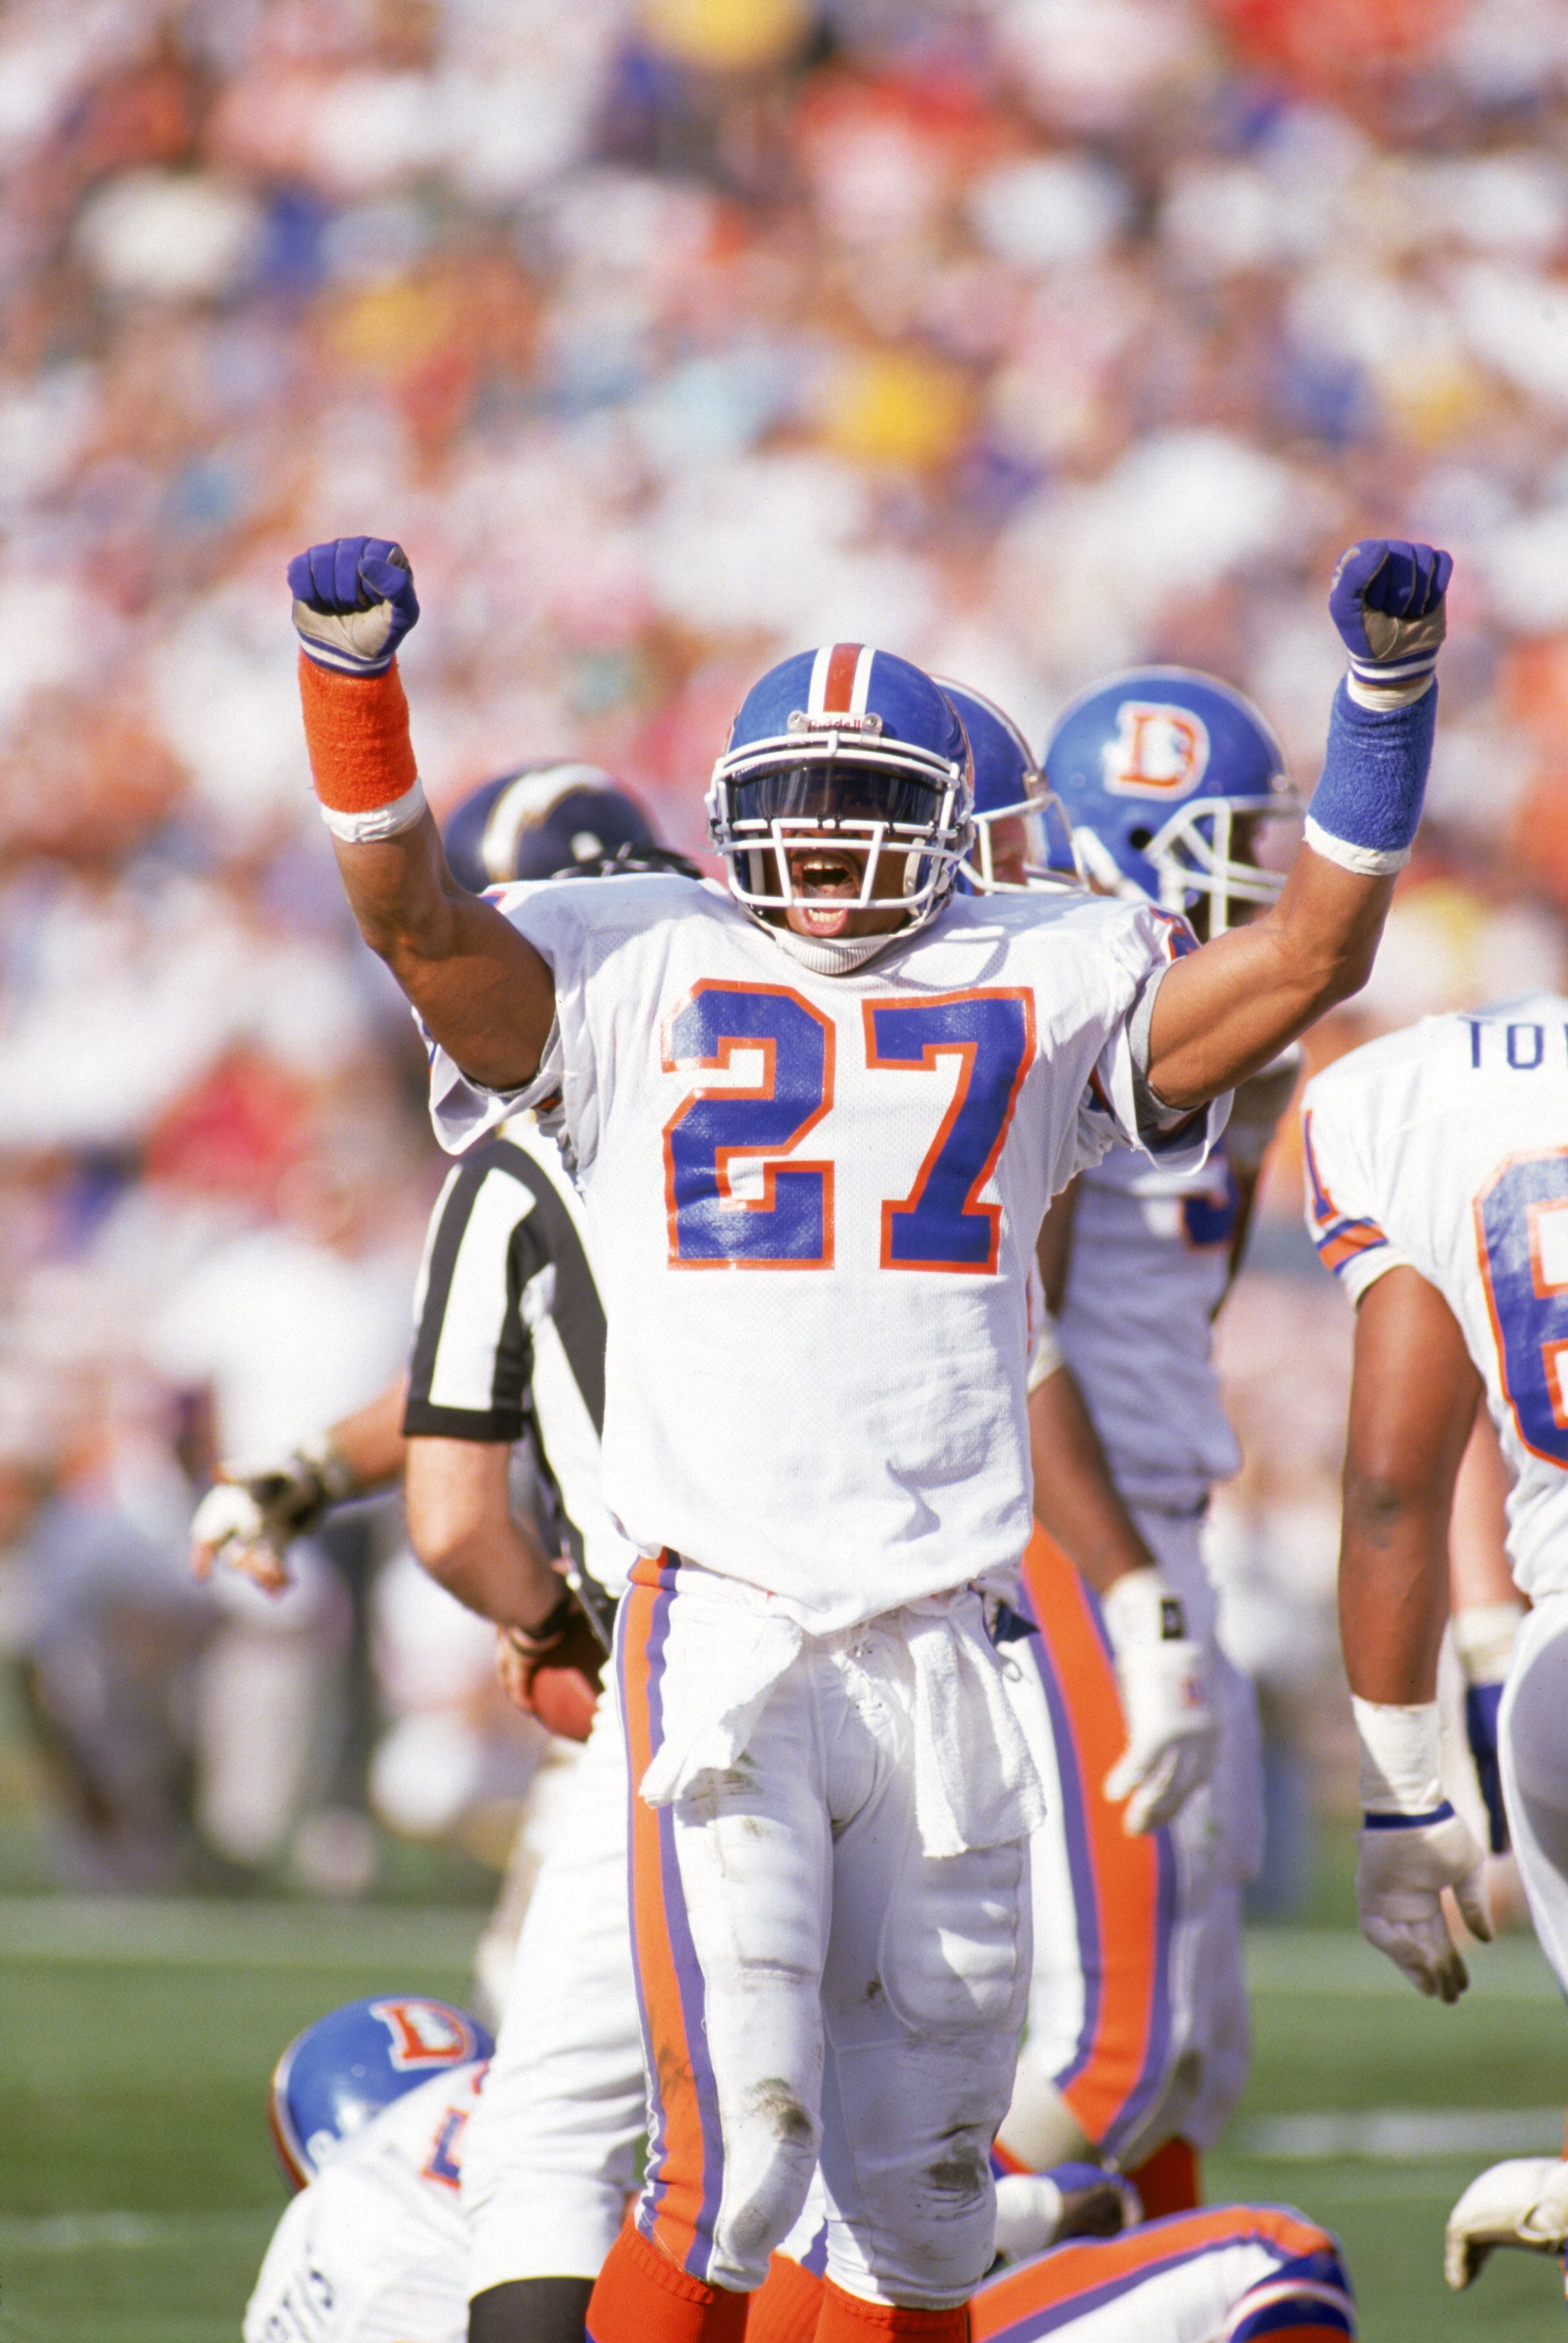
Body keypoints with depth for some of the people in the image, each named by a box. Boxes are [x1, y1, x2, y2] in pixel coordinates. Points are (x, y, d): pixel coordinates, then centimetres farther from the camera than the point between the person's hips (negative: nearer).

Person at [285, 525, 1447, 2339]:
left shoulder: (1043, 994, 11)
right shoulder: (637, 975, 5)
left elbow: (1311, 953, 6)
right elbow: (410, 912, -7)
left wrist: (1386, 691, -3)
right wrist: (353, 675, -21)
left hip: (936, 1655, 3)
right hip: (714, 1632, -3)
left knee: (920, 2189, 9)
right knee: (737, 2156, -16)